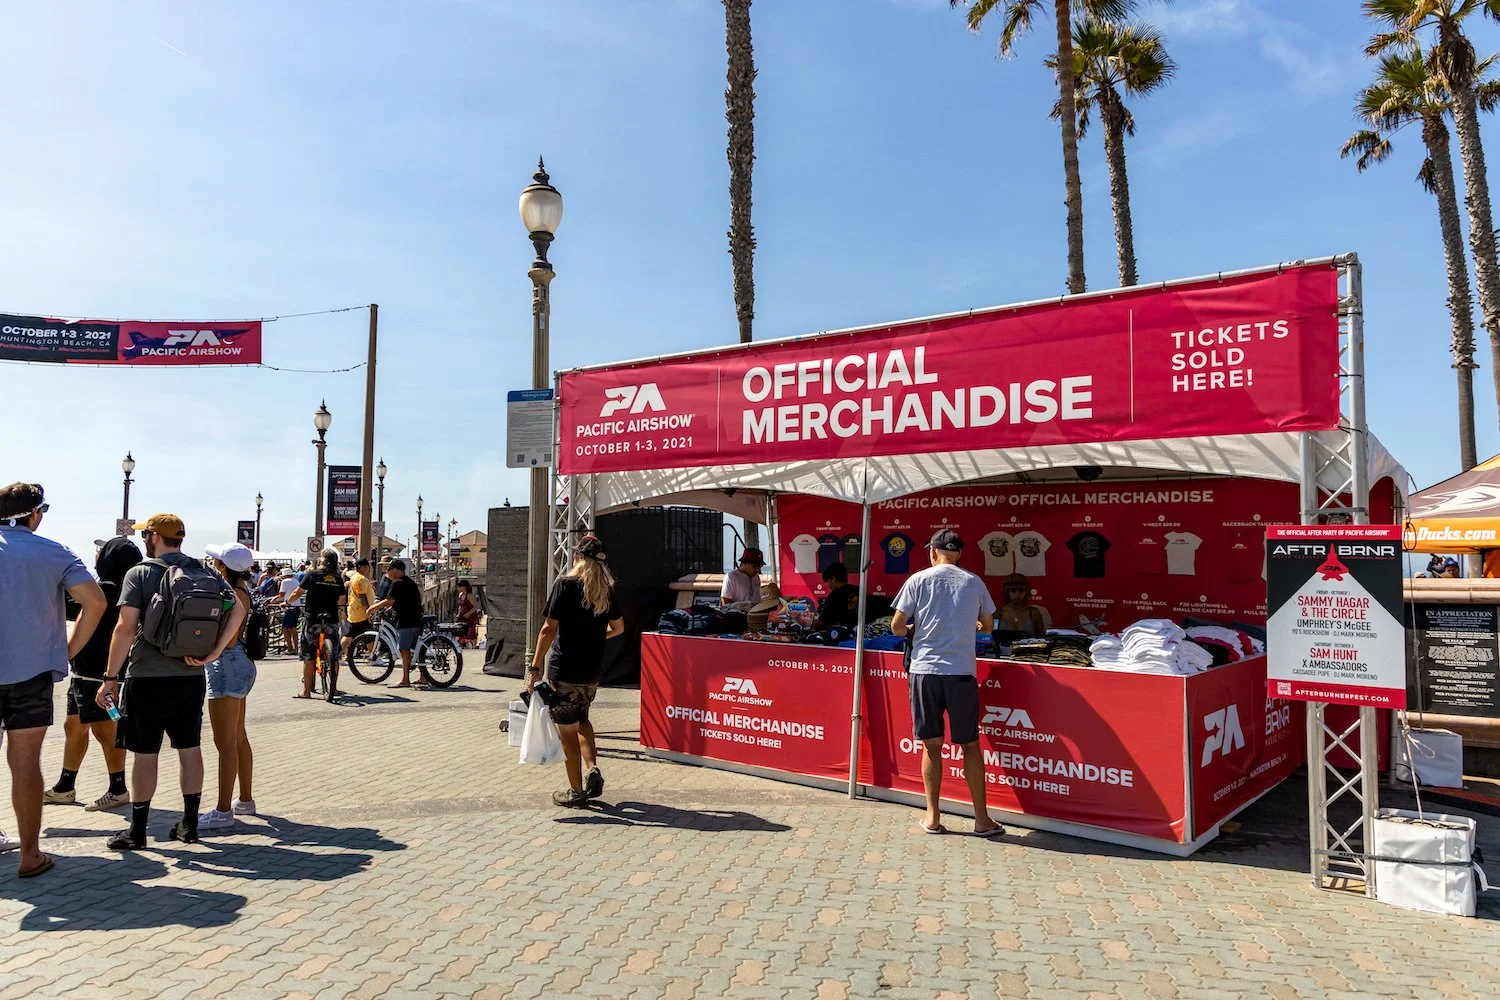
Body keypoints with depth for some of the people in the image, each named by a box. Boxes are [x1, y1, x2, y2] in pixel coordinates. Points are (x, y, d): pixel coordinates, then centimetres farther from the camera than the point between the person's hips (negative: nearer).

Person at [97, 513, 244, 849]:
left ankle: (137, 831, 12)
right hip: (191, 677, 4)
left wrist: (110, 677, -9)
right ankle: (189, 825, 18)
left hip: (147, 677, -4)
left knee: (145, 753, 4)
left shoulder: (140, 573, -7)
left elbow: (126, 628, -14)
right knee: (190, 748, 11)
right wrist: (213, 653, -6)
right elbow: (238, 609, -5)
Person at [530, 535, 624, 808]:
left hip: (563, 668, -5)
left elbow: (549, 629, -15)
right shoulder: (606, 589, 4)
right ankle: (593, 769, 9)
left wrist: (535, 667, -11)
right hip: (593, 670, 5)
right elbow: (618, 627, 15)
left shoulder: (565, 584, -11)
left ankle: (576, 791, 11)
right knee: (581, 719, 25)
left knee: (567, 729, 5)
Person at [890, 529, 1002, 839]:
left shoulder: (918, 580, -1)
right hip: (961, 673, 0)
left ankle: (933, 817, 14)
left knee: (932, 745, 8)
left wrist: (909, 628, 23)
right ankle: (982, 820, 14)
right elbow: (988, 625, 16)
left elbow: (896, 627, -1)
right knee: (970, 745, 9)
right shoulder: (973, 582, 5)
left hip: (925, 671, 0)